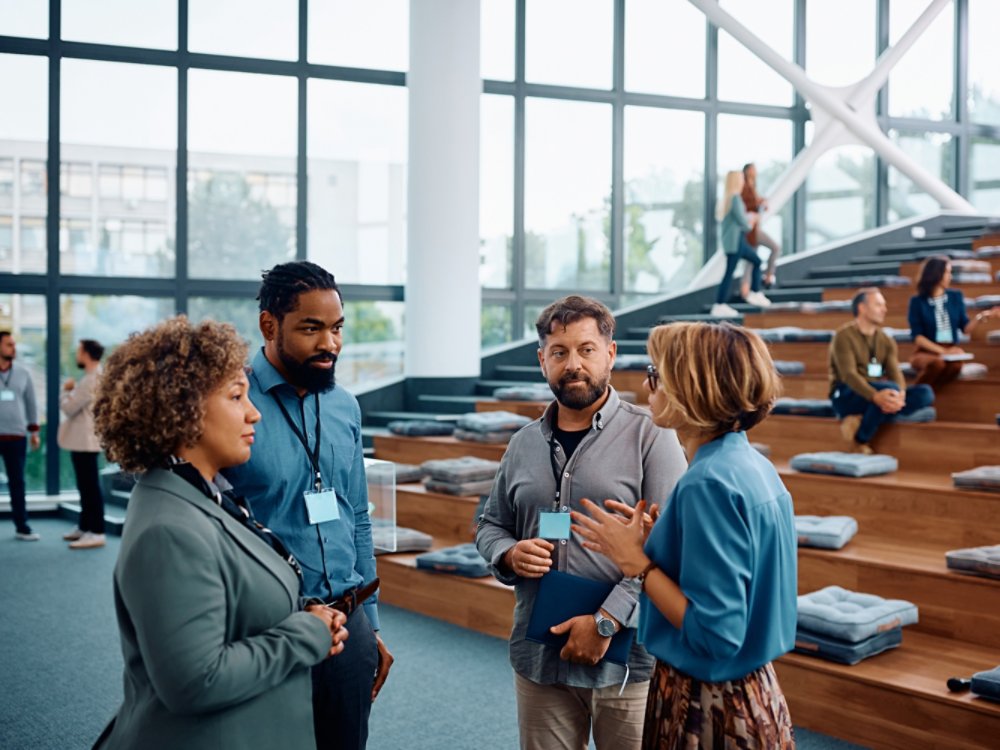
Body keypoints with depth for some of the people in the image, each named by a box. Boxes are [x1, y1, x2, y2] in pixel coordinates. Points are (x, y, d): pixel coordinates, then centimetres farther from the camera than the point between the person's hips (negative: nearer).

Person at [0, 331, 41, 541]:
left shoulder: (22, 373, 8)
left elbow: (31, 403, 12)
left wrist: (34, 431, 8)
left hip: (17, 436, 2)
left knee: (17, 482, 6)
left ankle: (22, 527, 11)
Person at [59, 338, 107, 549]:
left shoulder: (91, 380, -18)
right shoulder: (96, 377, 15)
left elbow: (69, 407, -19)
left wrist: (66, 390, -2)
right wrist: (72, 391, 5)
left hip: (85, 441, -11)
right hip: (84, 439, 11)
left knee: (90, 487, -9)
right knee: (86, 486, 16)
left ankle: (96, 532, -8)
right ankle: (85, 527, 25)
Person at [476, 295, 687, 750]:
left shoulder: (649, 436, -6)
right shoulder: (524, 443, 9)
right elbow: (490, 526, 19)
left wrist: (606, 620, -19)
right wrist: (509, 554, -4)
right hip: (537, 658, 4)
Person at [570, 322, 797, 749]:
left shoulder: (710, 483, -23)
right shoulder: (753, 466, 4)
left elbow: (715, 635, -25)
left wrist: (638, 562, -16)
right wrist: (654, 541, 7)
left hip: (709, 710, -9)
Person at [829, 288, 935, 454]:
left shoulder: (886, 340, 12)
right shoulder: (844, 336, -8)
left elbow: (895, 372, -3)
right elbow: (848, 374, -22)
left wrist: (900, 394, -28)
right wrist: (876, 396, -40)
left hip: (877, 395, 7)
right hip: (846, 397, -7)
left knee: (925, 393, -16)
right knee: (891, 388, -34)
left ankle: (861, 420, -24)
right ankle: (860, 439, -19)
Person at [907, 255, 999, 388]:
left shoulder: (956, 297, 10)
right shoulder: (917, 301, -2)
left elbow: (965, 328, 8)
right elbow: (917, 336, -6)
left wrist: (983, 316, -9)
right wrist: (942, 351, -16)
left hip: (951, 350, 3)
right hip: (925, 352, -3)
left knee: (956, 365, -36)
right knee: (937, 363, -40)